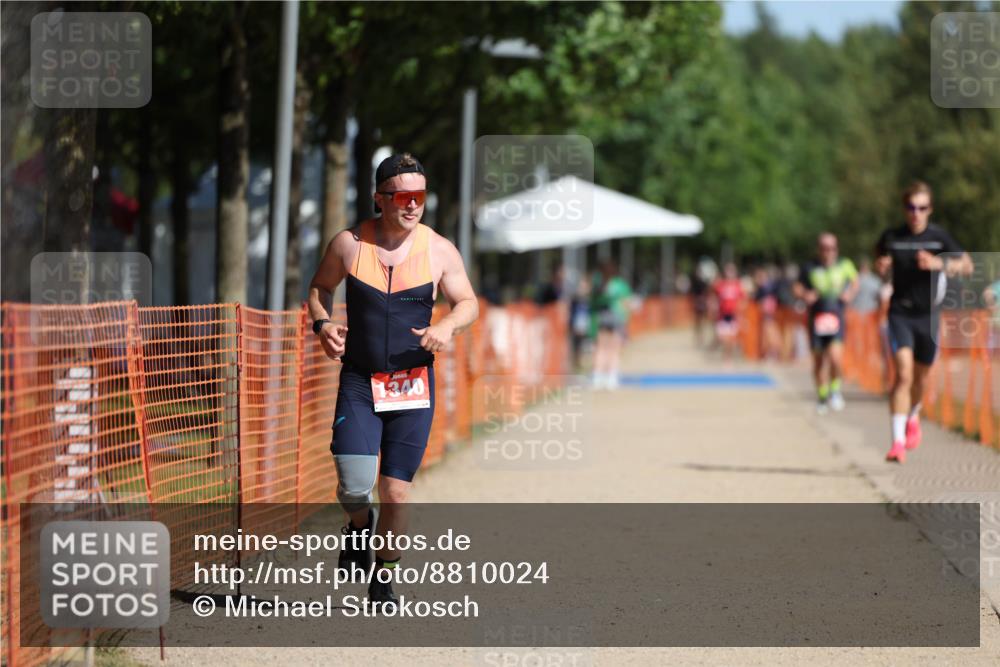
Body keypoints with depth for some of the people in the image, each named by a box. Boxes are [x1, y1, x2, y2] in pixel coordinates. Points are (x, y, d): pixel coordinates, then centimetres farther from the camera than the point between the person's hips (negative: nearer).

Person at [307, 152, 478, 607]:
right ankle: (359, 527, 24)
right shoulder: (349, 244, -3)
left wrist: (448, 326, -17)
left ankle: (383, 583, 22)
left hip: (413, 385, 1)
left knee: (396, 491, 2)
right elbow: (319, 287, 13)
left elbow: (468, 304, 5)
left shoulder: (438, 250, -3)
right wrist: (322, 324, -7)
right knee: (354, 485, -14)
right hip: (358, 382, -1)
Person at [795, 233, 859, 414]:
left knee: (835, 357, -19)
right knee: (818, 360, 6)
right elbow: (800, 288, 12)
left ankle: (835, 389, 5)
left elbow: (854, 280, 19)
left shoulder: (844, 265, 2)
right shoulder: (809, 269, 0)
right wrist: (805, 296, -9)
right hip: (816, 317, 1)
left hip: (836, 317, -1)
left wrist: (850, 294, 0)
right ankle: (822, 396, 25)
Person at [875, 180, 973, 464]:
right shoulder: (892, 237, -2)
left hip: (928, 314, 2)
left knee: (920, 377, 15)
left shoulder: (939, 237, -3)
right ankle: (898, 441, -20)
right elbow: (879, 261, 17)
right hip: (900, 313, -2)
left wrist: (940, 263, -17)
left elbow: (967, 266, 0)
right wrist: (880, 267, -7)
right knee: (903, 374, -18)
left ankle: (912, 416, 49)